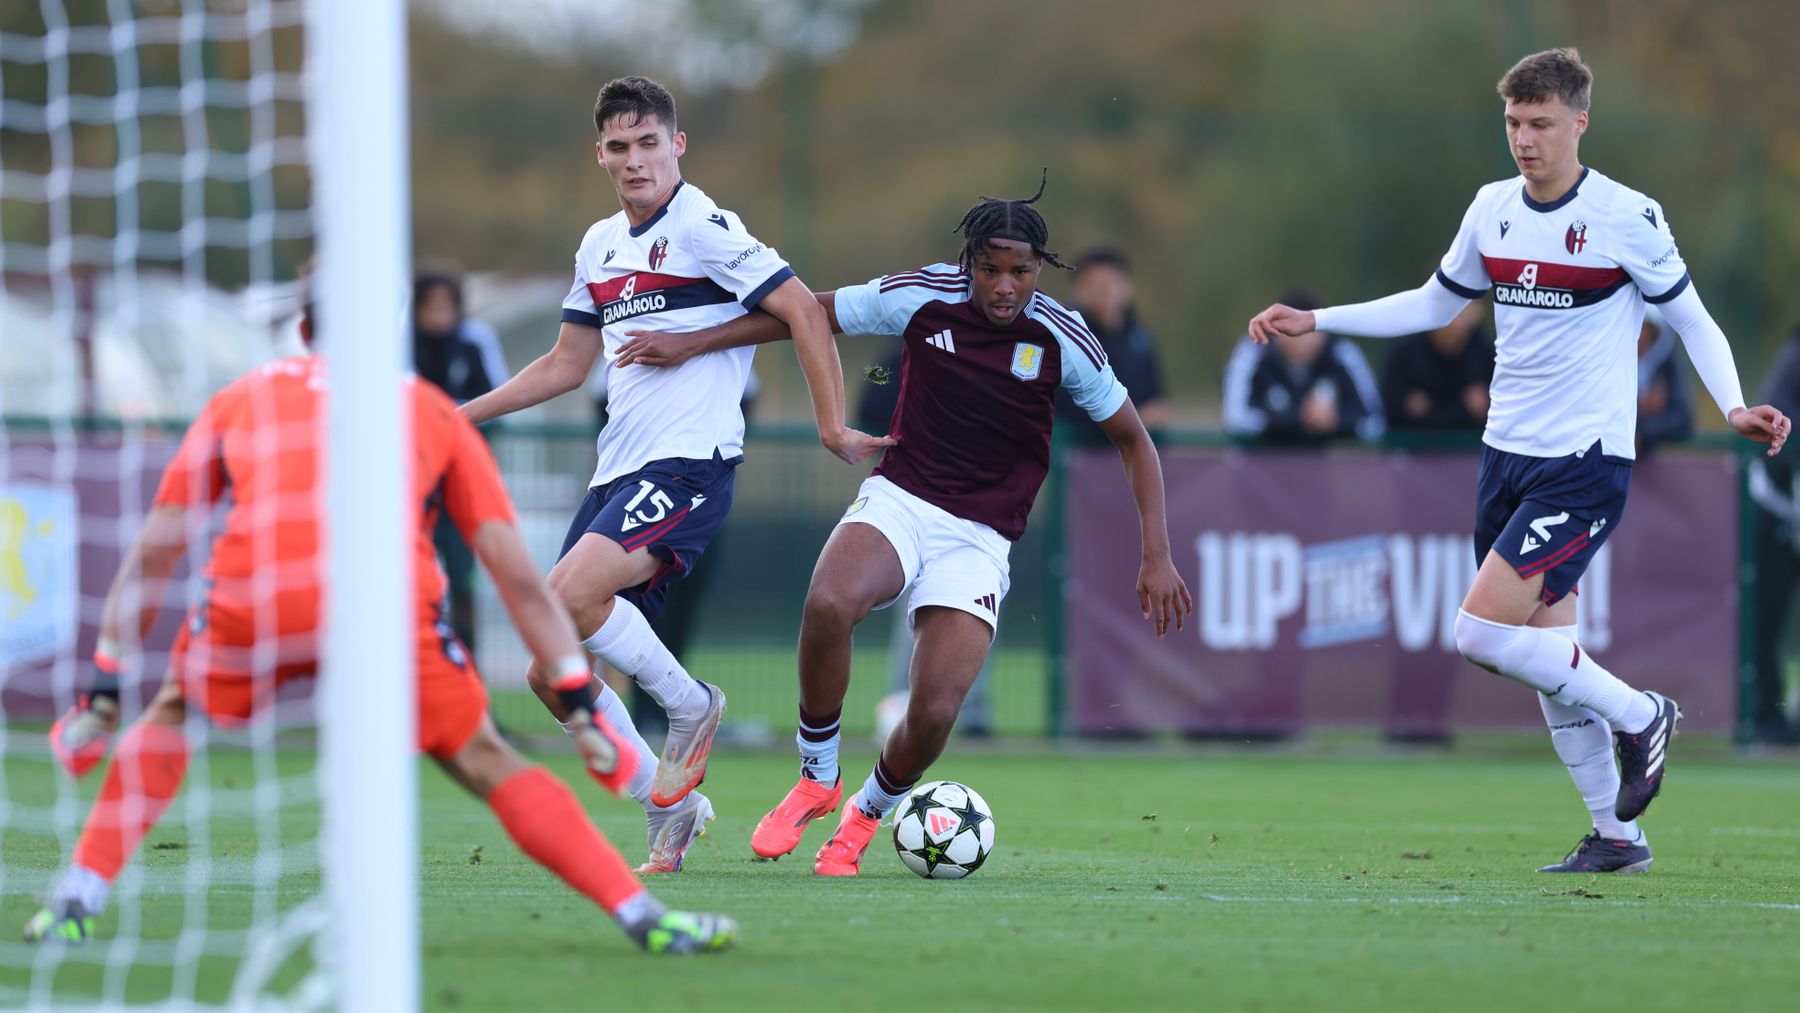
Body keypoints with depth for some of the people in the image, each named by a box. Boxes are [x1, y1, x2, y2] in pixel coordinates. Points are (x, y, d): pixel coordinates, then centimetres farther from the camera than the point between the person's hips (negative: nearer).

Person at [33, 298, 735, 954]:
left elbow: (152, 553, 29)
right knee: (484, 761, 16)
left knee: (171, 715, 29)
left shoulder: (239, 397, 31)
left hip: (250, 598, 1)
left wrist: (104, 689, 33)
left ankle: (77, 904, 19)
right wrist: (581, 701, 24)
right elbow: (517, 575, 22)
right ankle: (643, 916, 8)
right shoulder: (432, 410, 28)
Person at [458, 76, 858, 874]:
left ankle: (689, 705, -6)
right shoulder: (600, 246, 17)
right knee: (553, 674, 1)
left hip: (689, 463, -8)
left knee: (569, 596, -30)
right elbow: (566, 365, 27)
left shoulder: (704, 230, -7)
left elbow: (805, 312, -10)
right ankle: (668, 809, 15)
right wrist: (458, 417, 24)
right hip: (617, 474, 8)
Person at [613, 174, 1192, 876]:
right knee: (828, 605, -35)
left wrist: (1157, 557, 1)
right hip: (898, 501, 0)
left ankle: (864, 818, 17)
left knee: (933, 715, -19)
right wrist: (692, 343, 6)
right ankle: (816, 781, -11)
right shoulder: (920, 297, -6)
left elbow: (1132, 438, 6)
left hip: (979, 540, 0)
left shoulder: (1063, 341, -7)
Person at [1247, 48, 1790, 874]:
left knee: (1483, 633, -18)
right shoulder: (1493, 209, 7)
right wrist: (1315, 321, 17)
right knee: (1548, 660, 7)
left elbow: (1691, 318, -3)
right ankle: (1617, 836, 17)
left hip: (1584, 464, -7)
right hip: (1506, 455, 7)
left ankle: (1638, 716, 2)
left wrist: (1733, 405, -19)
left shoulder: (1626, 217, -11)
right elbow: (1435, 304, 21)